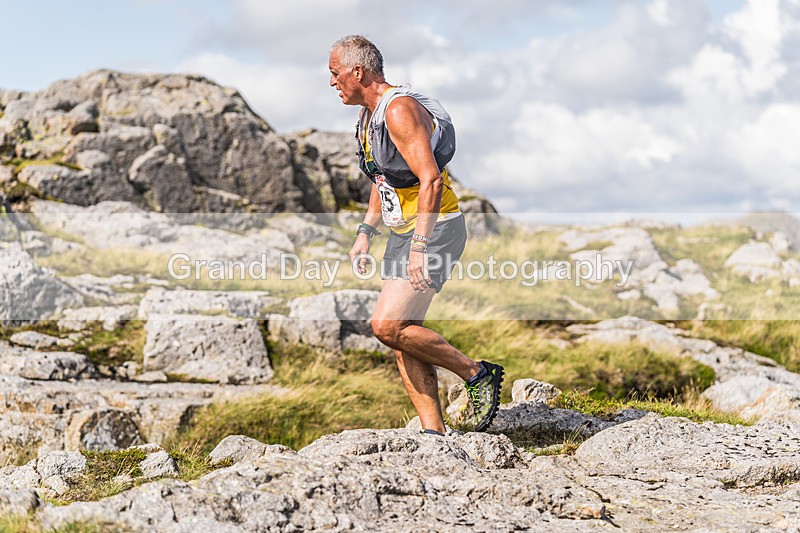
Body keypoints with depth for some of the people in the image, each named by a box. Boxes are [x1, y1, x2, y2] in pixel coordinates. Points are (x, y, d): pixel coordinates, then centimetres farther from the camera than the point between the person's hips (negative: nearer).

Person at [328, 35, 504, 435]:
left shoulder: (400, 109, -18)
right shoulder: (370, 116, 14)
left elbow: (431, 179, -26)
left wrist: (419, 247, -29)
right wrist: (365, 232, 18)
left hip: (435, 229, -10)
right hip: (404, 232, 10)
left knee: (387, 326, -16)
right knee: (401, 335, 4)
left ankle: (478, 374, -3)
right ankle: (434, 433, 6)